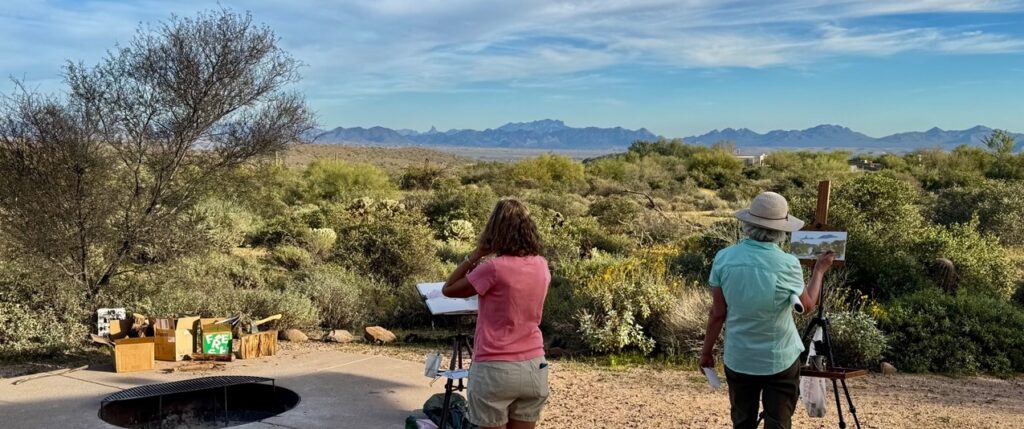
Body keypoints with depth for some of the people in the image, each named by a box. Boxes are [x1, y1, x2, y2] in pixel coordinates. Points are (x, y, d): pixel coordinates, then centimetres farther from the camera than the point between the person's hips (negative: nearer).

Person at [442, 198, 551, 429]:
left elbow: (448, 289, -5)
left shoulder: (495, 268, -17)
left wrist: (476, 254, -4)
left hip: (495, 369, -5)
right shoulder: (541, 266, 1)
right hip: (533, 367, 5)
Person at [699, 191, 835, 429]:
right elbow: (807, 306, 2)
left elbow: (717, 313, -3)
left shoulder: (724, 258, -10)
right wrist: (819, 270, 16)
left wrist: (707, 351, 10)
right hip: (780, 361, -2)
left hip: (738, 360, 2)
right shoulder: (787, 265, -17)